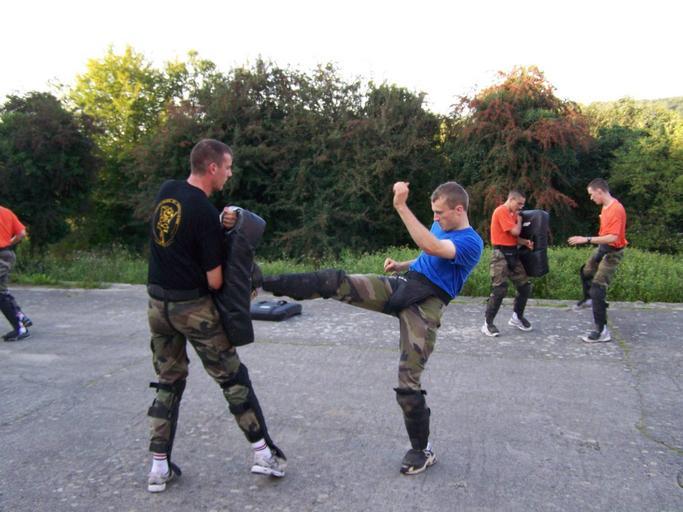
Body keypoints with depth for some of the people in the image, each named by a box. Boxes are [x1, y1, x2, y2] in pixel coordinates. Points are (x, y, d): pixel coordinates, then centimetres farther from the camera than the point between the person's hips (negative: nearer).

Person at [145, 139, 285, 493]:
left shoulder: (166, 191, 1)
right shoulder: (205, 212, -19)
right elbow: (215, 281, -17)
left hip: (157, 302, 7)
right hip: (193, 307, -6)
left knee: (168, 383, 16)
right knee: (233, 378, 7)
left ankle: (159, 467, 18)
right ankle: (263, 453, 15)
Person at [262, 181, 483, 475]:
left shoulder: (471, 242, -10)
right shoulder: (440, 226, 16)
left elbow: (430, 247, -29)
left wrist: (401, 206, -31)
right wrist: (401, 265, 12)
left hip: (425, 306, -7)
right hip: (400, 285, 7)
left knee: (408, 381, -8)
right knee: (336, 281, -15)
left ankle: (422, 450, 12)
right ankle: (264, 283, -12)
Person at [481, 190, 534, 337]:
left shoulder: (512, 214, 16)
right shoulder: (501, 211, -12)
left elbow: (514, 237, 15)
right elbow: (515, 232, -17)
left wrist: (525, 242, -4)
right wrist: (519, 219, 1)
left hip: (512, 253, 9)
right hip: (501, 254, -9)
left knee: (525, 286, 9)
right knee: (499, 290, -12)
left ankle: (517, 317, 26)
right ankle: (488, 324, -4)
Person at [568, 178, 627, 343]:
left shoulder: (616, 209, -26)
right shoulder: (605, 206, 2)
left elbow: (612, 237, -31)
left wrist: (587, 239, -30)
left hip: (612, 253, -10)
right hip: (602, 248, 10)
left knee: (597, 288, -14)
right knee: (585, 272, 30)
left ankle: (602, 331, -8)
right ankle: (588, 299, 58)